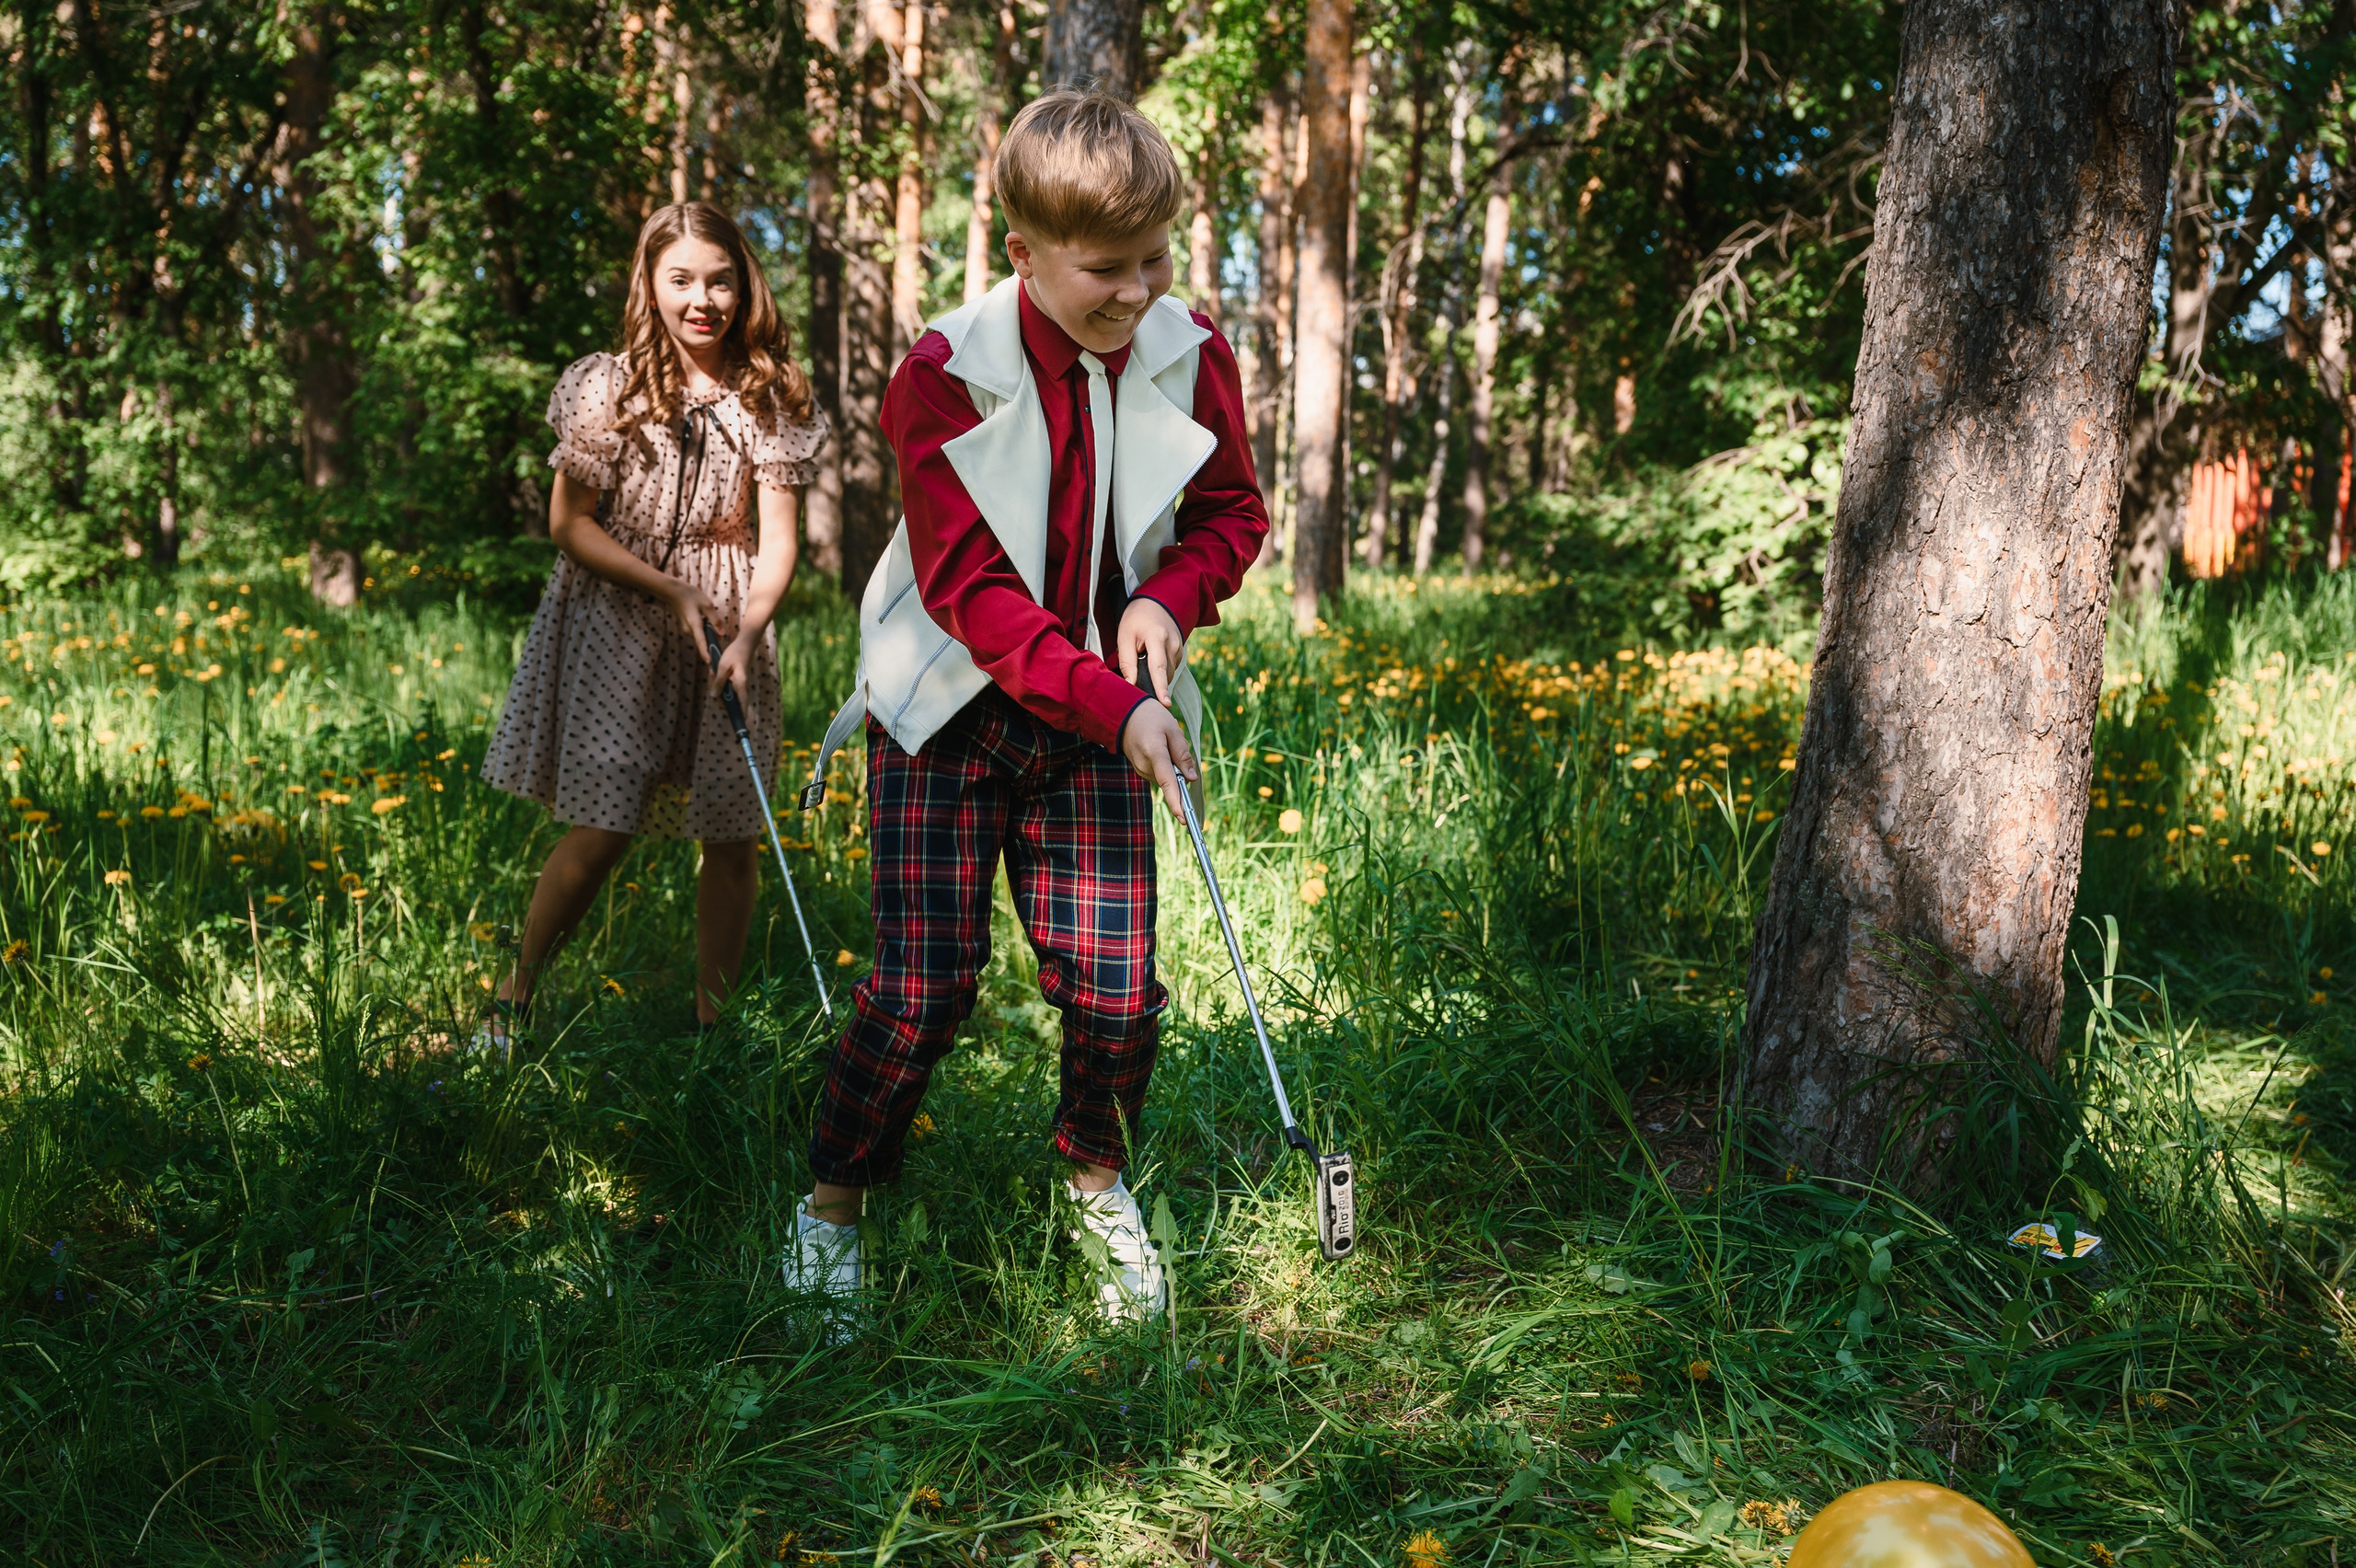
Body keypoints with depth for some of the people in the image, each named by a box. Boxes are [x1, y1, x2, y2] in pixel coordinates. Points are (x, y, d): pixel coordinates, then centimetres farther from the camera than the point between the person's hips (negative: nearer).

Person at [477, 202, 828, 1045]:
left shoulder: (770, 400, 0)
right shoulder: (608, 387, -4)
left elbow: (777, 541, -3)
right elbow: (569, 524, -3)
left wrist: (746, 632, -20)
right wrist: (671, 591, -13)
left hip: (728, 629, 2)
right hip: (614, 622, -2)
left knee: (733, 838, 1)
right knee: (602, 829, -7)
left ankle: (711, 1020, 17)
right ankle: (514, 992, 14)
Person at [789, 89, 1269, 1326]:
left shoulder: (1190, 355, -6)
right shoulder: (945, 375, -16)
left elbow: (1232, 513, 8)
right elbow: (971, 589, -18)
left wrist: (1169, 596, -14)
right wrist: (1114, 708, -27)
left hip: (1100, 717, 3)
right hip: (950, 709, -3)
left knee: (1114, 983, -3)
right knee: (922, 988, -3)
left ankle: (1096, 1177, 28)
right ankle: (834, 1202, 22)